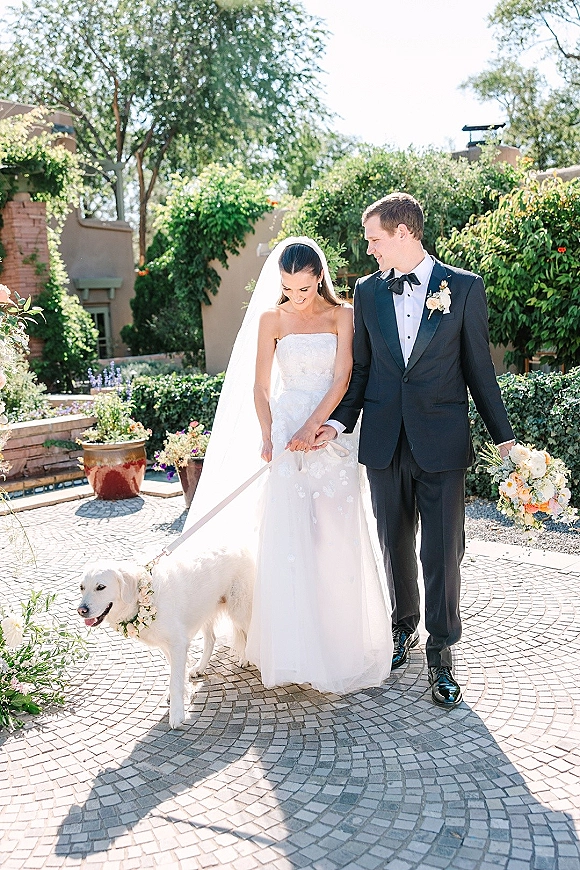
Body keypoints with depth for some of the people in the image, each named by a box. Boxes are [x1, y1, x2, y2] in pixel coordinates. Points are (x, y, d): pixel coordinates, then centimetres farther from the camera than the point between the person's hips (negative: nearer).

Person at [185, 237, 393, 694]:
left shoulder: (343, 315, 1)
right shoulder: (270, 320, 4)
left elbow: (342, 380, -7)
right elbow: (260, 387, 2)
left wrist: (311, 428, -18)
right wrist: (266, 437, -13)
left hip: (334, 434, 0)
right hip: (286, 433, 1)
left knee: (337, 536, 0)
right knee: (286, 539, -4)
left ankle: (342, 643, 16)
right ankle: (293, 645, 6)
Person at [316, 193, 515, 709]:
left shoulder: (465, 287, -1)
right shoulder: (368, 290, 8)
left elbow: (479, 367, 2)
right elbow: (360, 368, 10)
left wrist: (503, 435, 1)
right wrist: (338, 422, -1)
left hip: (442, 440, -3)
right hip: (384, 440, 3)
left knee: (442, 550, 0)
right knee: (395, 544, 14)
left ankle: (441, 654, 17)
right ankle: (403, 627, 36)